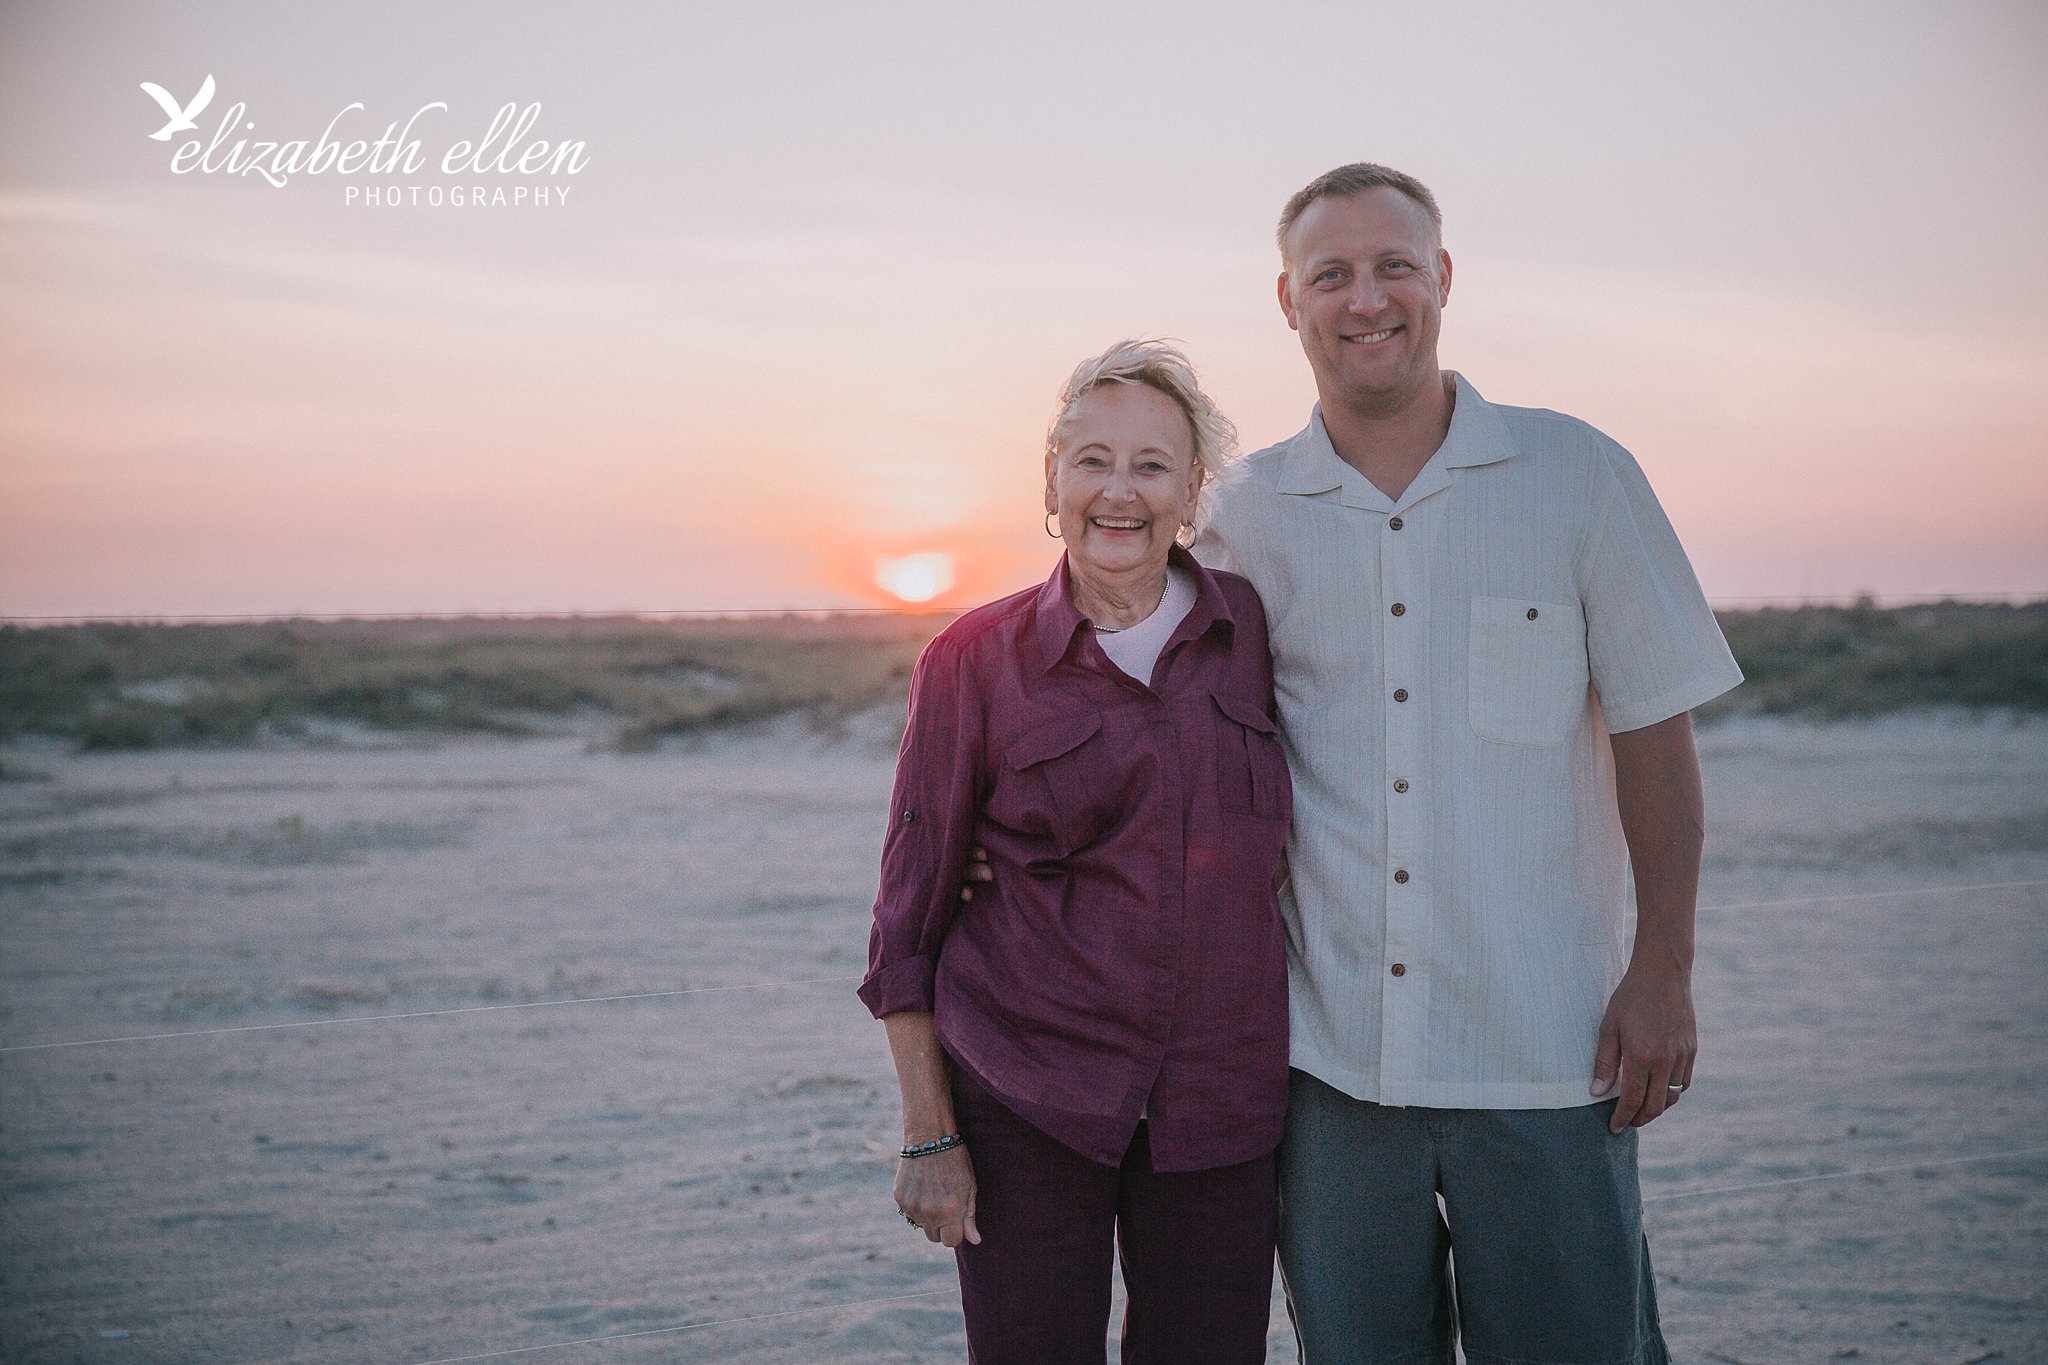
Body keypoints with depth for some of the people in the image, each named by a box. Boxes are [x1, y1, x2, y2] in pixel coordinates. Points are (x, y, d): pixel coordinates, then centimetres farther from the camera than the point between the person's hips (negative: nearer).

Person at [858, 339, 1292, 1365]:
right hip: (1026, 1103, -2)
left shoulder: (1252, 631, 3)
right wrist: (928, 1135, -4)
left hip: (1221, 1104, 3)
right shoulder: (976, 661, -4)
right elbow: (908, 915, 0)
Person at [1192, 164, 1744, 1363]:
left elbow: (1652, 733, 1)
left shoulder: (1577, 476, 0)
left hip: (1548, 1048, -2)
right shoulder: (1244, 520, 4)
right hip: (1327, 1051, 2)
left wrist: (1664, 970, -3)